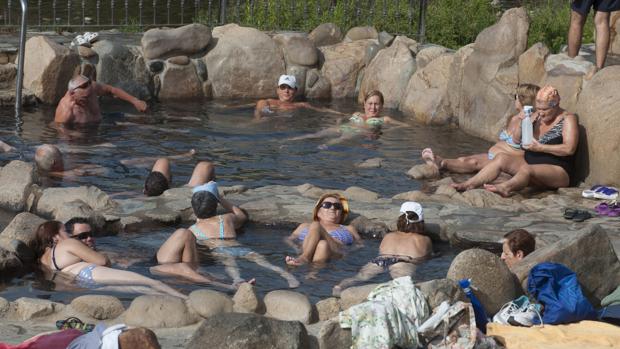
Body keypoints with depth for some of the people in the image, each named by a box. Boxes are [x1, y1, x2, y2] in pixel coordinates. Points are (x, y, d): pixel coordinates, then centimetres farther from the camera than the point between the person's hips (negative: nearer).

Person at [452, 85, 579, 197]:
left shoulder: (568, 119, -6)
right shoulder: (537, 116, 13)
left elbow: (569, 149, -19)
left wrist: (540, 147, -21)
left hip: (557, 171, -7)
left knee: (527, 169, -38)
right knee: (501, 158, -15)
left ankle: (504, 188, -66)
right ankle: (470, 184, -30)